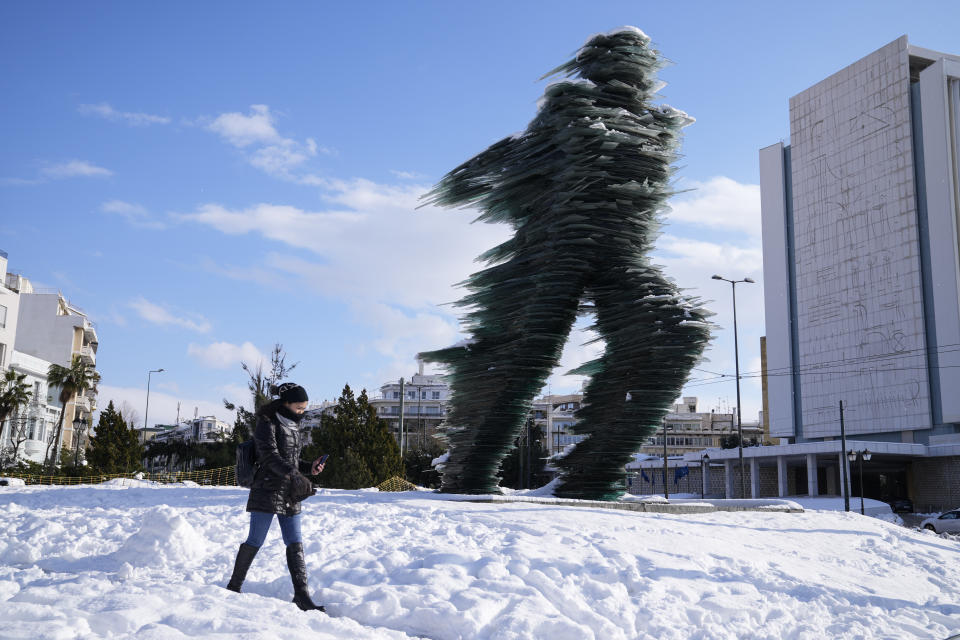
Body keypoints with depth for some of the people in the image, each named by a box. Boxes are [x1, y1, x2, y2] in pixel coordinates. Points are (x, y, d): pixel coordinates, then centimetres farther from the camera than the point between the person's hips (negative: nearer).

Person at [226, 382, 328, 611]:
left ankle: (301, 594, 0)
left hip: (290, 495, 7)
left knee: (295, 544, 2)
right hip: (267, 491, -7)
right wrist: (295, 475, -32)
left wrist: (309, 467, 4)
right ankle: (234, 586, 16)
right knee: (255, 541, -1)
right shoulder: (267, 423, -7)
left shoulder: (293, 426, 16)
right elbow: (270, 455, -21)